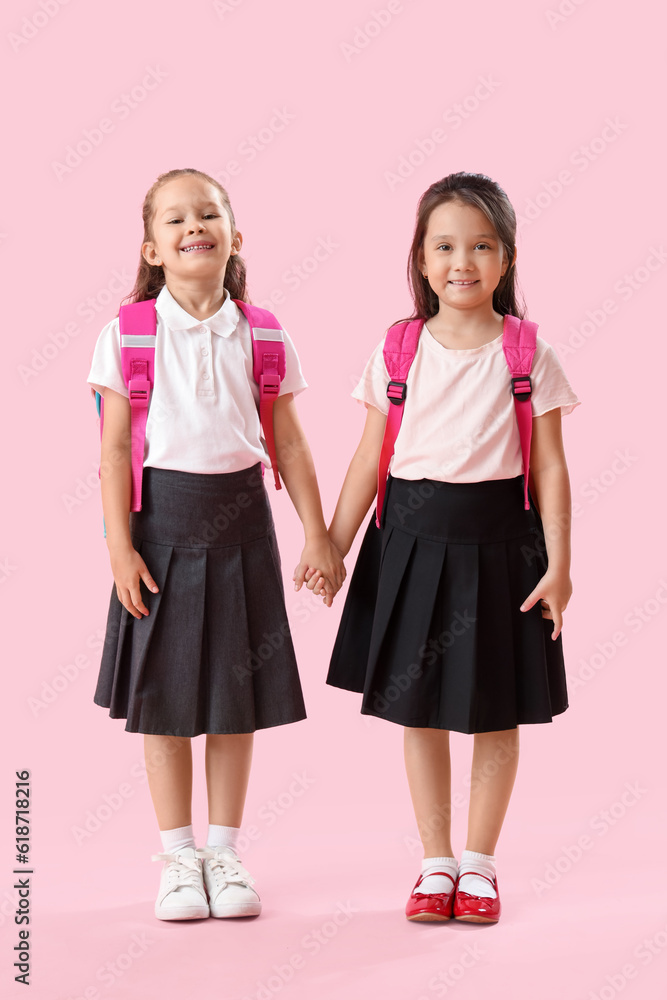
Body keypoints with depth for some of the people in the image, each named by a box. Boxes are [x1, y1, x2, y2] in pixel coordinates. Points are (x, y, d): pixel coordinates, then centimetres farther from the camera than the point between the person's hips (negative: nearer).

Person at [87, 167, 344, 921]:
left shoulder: (261, 334, 1)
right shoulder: (129, 333, -4)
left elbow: (289, 442, 5)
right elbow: (115, 447, -4)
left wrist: (317, 535, 2)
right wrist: (120, 545, -10)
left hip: (240, 517, 2)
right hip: (163, 516, -1)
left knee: (237, 694, 8)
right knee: (164, 695, 5)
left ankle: (224, 852, 22)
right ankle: (178, 858, 19)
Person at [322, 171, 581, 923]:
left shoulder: (529, 354, -2)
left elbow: (550, 467, -2)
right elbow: (370, 459, 4)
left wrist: (558, 564, -6)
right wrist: (333, 546, 1)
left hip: (497, 541, -1)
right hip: (413, 540, 1)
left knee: (496, 713, 7)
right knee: (419, 708, 8)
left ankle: (479, 863, 22)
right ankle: (435, 863, 22)